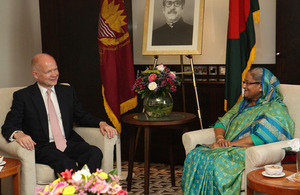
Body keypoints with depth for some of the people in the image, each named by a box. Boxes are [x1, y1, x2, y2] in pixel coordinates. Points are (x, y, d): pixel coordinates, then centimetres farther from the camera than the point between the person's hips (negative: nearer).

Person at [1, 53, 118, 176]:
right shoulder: (22, 96, 6)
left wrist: (101, 123, 2)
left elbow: (81, 116, 23)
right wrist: (18, 134, -25)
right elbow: (8, 126, 1)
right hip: (42, 148, -4)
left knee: (95, 153, -27)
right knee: (66, 163, -36)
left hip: (68, 143, 4)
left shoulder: (68, 92, 18)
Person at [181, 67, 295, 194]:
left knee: (214, 162, -34)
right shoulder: (243, 104, 23)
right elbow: (221, 123, 20)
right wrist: (220, 138, -4)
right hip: (227, 148, 8)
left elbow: (259, 139, -17)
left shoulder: (275, 109, -4)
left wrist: (229, 145, -18)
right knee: (195, 155, -19)